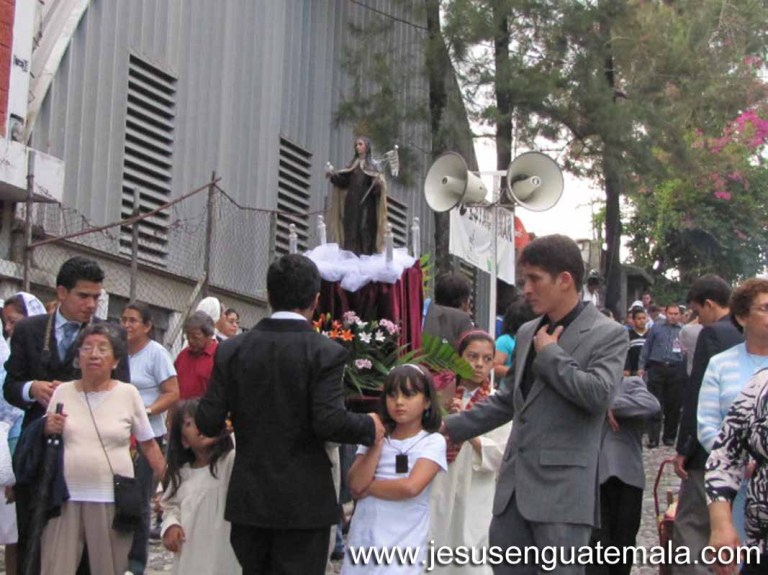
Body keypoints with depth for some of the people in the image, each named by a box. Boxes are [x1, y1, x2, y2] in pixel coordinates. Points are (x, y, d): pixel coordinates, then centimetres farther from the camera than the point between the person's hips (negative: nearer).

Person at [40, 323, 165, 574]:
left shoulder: (128, 393, 1)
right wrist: (48, 430, -6)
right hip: (66, 497, 1)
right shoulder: (62, 392, 7)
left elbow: (148, 445, 6)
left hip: (113, 499, -1)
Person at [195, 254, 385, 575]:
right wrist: (370, 427, -1)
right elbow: (330, 422, -20)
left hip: (248, 500, 4)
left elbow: (208, 422, -3)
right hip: (304, 502, -4)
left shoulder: (231, 350, 0)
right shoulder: (326, 353, -11)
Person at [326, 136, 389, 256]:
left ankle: (366, 254, -8)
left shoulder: (372, 164, 4)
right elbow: (344, 181, 13)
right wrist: (333, 176, 0)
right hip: (352, 202, 4)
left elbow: (378, 182, -7)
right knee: (351, 228, 0)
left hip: (366, 202, -4)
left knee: (365, 228, -9)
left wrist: (378, 182, -29)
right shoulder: (352, 164, 17)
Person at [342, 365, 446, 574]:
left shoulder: (432, 442, -5)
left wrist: (367, 488, -7)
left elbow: (411, 487, -19)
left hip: (403, 545, -4)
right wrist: (377, 440, -8)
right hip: (362, 541, 4)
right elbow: (356, 484, -6)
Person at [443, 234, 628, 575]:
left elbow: (598, 394, -21)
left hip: (562, 488, -7)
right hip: (515, 484, 7)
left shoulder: (608, 335, -5)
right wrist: (453, 427, 24)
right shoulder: (528, 332, 17)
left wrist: (549, 353, -9)